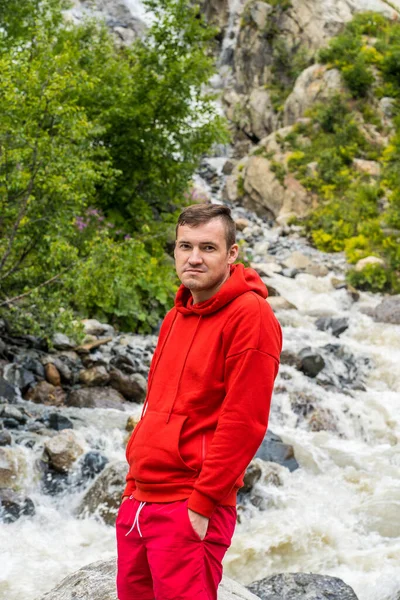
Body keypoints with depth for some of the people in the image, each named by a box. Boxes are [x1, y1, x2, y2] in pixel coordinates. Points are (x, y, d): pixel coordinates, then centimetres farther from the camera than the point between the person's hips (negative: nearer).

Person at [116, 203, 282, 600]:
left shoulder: (249, 315, -12)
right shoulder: (176, 317, 13)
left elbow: (243, 421, -17)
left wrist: (202, 504, -17)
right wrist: (134, 485, 16)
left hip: (189, 511, -8)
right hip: (138, 503, 8)